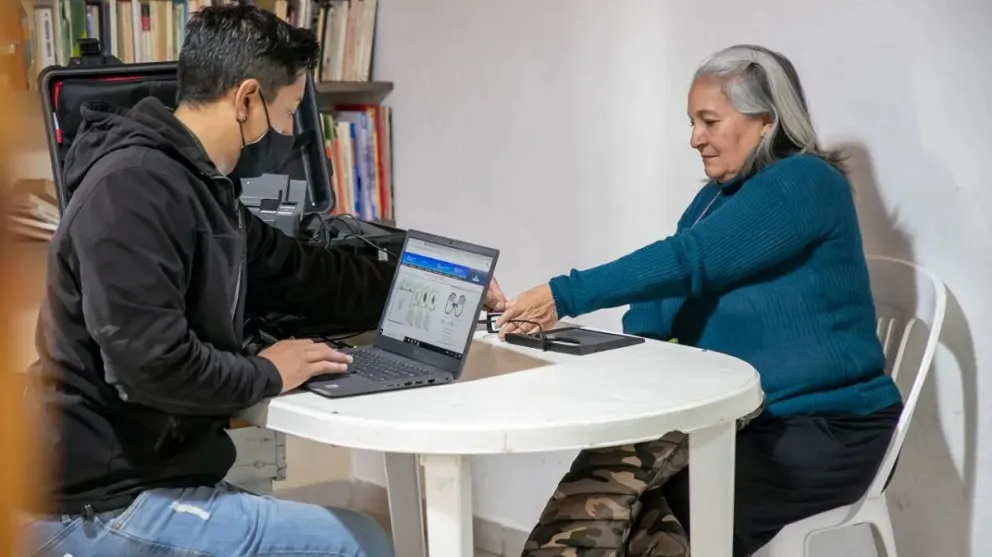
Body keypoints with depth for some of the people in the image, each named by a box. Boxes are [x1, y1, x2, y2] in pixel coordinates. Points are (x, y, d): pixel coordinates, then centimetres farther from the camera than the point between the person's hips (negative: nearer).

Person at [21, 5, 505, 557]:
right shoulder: (134, 187, -20)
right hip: (107, 506, -10)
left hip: (149, 477, 10)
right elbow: (151, 361, -28)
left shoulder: (200, 186, 12)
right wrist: (266, 374, -11)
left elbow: (301, 272, 24)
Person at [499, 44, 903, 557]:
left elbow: (689, 261, -22)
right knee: (609, 475, -19)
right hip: (738, 417, 7)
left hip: (824, 431, -7)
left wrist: (566, 297, -23)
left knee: (664, 512, -27)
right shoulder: (718, 196, 16)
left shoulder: (805, 184, -11)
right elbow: (667, 308, 7)